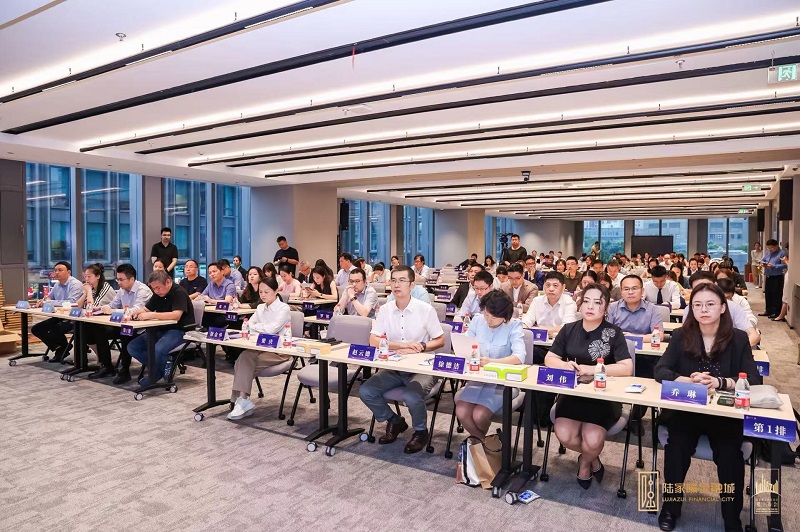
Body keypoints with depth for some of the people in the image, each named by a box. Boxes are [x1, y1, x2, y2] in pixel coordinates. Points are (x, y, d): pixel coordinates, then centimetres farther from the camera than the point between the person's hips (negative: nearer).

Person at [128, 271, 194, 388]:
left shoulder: (179, 293, -14)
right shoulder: (158, 294, 12)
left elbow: (176, 315, -28)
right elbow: (146, 309, 20)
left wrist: (151, 315, -29)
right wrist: (137, 312, -4)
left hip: (178, 330, -9)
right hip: (161, 330, 9)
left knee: (158, 350, -33)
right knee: (132, 347, -6)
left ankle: (154, 376, -4)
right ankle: (162, 367, -1)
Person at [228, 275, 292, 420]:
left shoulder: (283, 308, -8)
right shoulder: (260, 307, 14)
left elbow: (272, 328, -20)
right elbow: (248, 325, 10)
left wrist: (256, 327, -4)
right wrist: (263, 330, -8)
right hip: (263, 347, 6)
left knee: (246, 360, -26)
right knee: (243, 358, -24)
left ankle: (242, 400, -19)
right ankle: (242, 400, -24)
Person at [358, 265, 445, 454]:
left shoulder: (426, 309, -8)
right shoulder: (385, 309, 1)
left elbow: (440, 341, -1)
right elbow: (373, 340, -6)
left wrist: (420, 347, -20)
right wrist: (403, 344, -19)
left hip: (421, 368, -4)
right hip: (394, 368, 4)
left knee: (411, 396, -32)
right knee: (365, 391, -15)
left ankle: (420, 432, 2)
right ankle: (394, 421, 13)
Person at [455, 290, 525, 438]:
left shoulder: (513, 326, -9)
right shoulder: (477, 320, 2)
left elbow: (519, 357, -22)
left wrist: (491, 362, -37)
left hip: (502, 382, -4)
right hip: (477, 378, 4)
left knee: (479, 415, -23)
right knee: (461, 413, -19)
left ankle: (480, 439, 16)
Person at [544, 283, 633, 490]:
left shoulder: (613, 332, -5)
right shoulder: (569, 330, 4)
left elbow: (626, 368, -14)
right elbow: (549, 359, 4)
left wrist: (590, 369, -23)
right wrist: (565, 365, -19)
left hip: (604, 395, -2)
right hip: (573, 392, 3)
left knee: (592, 440, -25)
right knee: (564, 436, -21)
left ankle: (584, 463, 15)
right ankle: (593, 459, 16)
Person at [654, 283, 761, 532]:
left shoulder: (738, 338, 0)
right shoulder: (681, 335, 1)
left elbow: (754, 381, -7)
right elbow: (660, 370, -6)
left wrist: (719, 383, -25)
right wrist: (687, 381, -26)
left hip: (726, 414, 0)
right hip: (685, 409, 0)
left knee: (729, 453, -26)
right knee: (677, 445, -26)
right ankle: (670, 507, -2)